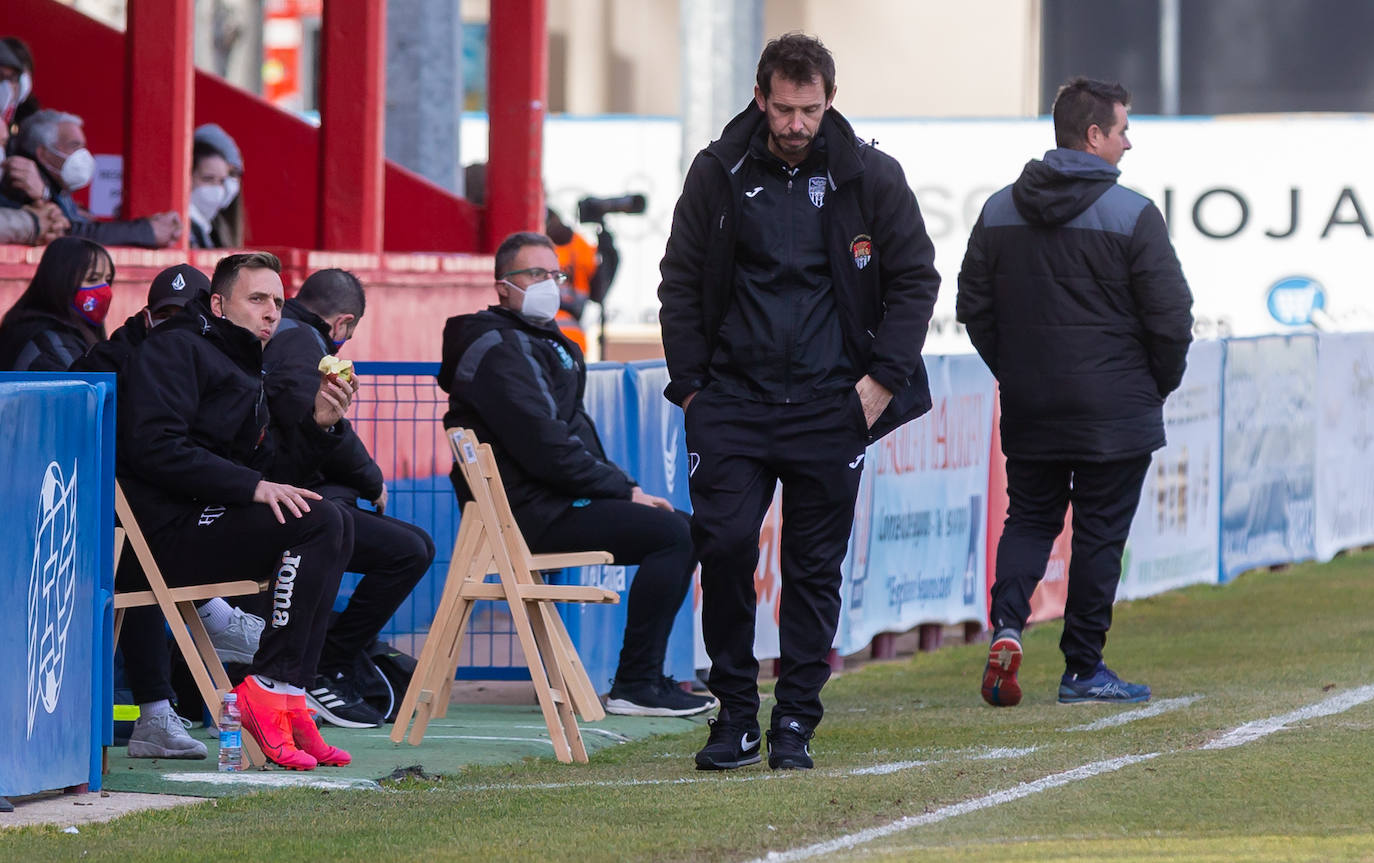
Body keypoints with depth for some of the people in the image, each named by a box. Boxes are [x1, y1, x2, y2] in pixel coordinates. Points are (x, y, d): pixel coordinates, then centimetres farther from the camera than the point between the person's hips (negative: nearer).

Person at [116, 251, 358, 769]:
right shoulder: (177, 349, -3)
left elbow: (275, 471, 19)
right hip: (166, 527, -10)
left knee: (336, 527, 10)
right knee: (319, 522, -20)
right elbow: (155, 448, -18)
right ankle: (273, 691, -21)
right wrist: (252, 487, -21)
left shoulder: (245, 370, 27)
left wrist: (320, 424, 2)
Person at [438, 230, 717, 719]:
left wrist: (624, 487, 7)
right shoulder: (499, 349, -11)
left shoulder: (543, 344, 24)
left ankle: (645, 678, 8)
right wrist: (623, 490, -12)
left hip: (554, 503, 11)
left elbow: (574, 432, 24)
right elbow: (543, 447, -19)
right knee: (673, 533, -19)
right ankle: (635, 685, -17)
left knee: (679, 528, 12)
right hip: (530, 514, -11)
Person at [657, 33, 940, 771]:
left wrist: (884, 378, -3)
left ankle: (795, 723, 12)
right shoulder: (718, 175, 1)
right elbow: (681, 282, 8)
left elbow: (915, 280, 6)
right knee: (723, 542, -11)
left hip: (830, 404, 0)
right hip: (733, 397, 0)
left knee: (816, 565, 3)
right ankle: (736, 715, 2)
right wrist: (690, 384, 1)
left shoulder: (870, 178, -1)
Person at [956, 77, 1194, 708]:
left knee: (1029, 518, 16)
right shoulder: (1132, 216, -11)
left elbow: (973, 307, 8)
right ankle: (1083, 669, 9)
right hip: (1114, 413, -4)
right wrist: (1159, 385, 6)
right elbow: (1171, 318, -10)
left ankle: (1007, 622, -8)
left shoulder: (998, 211, 4)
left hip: (1028, 414, 4)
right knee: (1100, 533, 5)